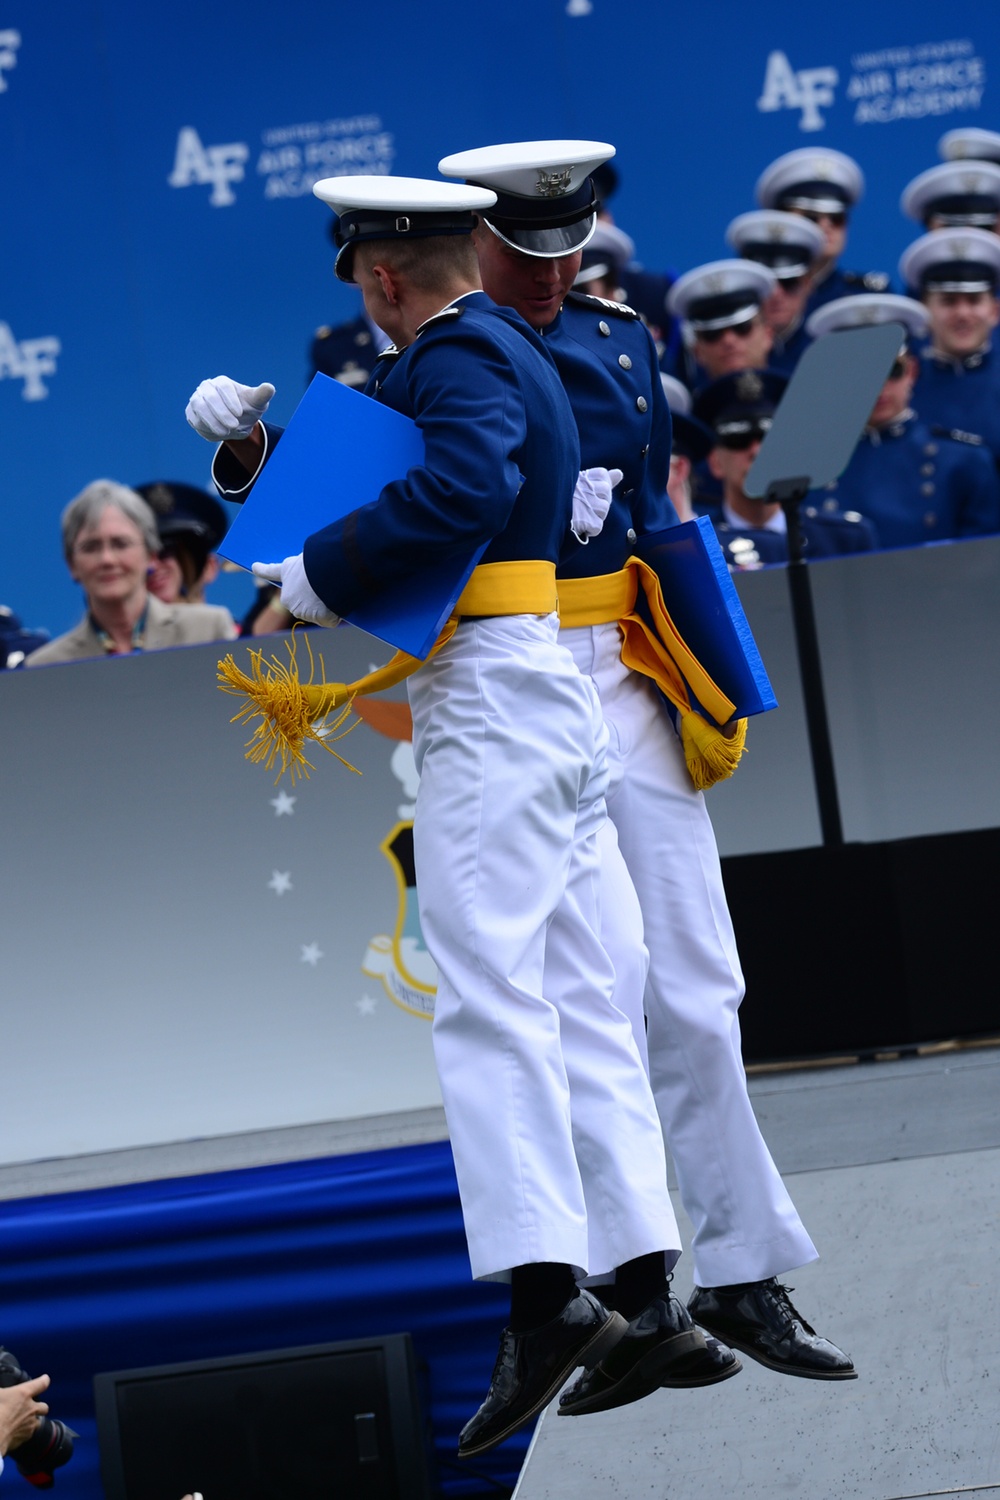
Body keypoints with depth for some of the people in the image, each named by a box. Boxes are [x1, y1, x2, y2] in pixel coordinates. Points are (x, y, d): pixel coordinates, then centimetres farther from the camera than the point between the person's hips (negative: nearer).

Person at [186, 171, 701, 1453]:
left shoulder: (461, 356, -9)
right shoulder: (489, 358, 24)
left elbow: (464, 488, -29)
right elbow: (354, 472, 29)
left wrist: (322, 573, -21)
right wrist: (250, 442, 14)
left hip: (487, 699, -10)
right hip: (552, 709, 10)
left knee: (487, 999, -16)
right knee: (576, 1004, 7)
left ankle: (545, 1295, -24)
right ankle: (650, 1294, 4)